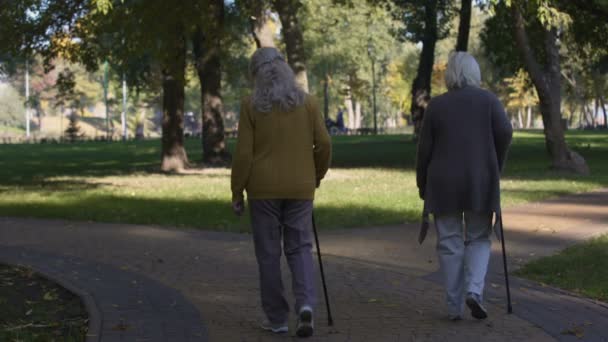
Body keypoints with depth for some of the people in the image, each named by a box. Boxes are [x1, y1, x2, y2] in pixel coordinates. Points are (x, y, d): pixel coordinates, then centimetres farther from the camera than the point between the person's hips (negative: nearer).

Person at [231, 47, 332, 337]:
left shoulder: (251, 105, -6)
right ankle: (306, 304, -12)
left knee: (268, 253, 8)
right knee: (300, 248, 10)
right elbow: (324, 144, -1)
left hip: (263, 188, -2)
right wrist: (317, 176, 15)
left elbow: (244, 153, -8)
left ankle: (277, 318, 12)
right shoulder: (307, 102, 0)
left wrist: (237, 192, 0)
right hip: (300, 188, 2)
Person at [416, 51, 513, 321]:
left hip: (444, 183, 0)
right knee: (478, 240, 12)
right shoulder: (489, 100, 4)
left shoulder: (436, 105, 4)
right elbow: (505, 132, -10)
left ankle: (454, 307, 7)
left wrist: (423, 186, 13)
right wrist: (495, 168, 4)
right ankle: (474, 290, -9)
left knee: (450, 244, 7)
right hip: (480, 182, 0)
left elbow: (424, 149, 3)